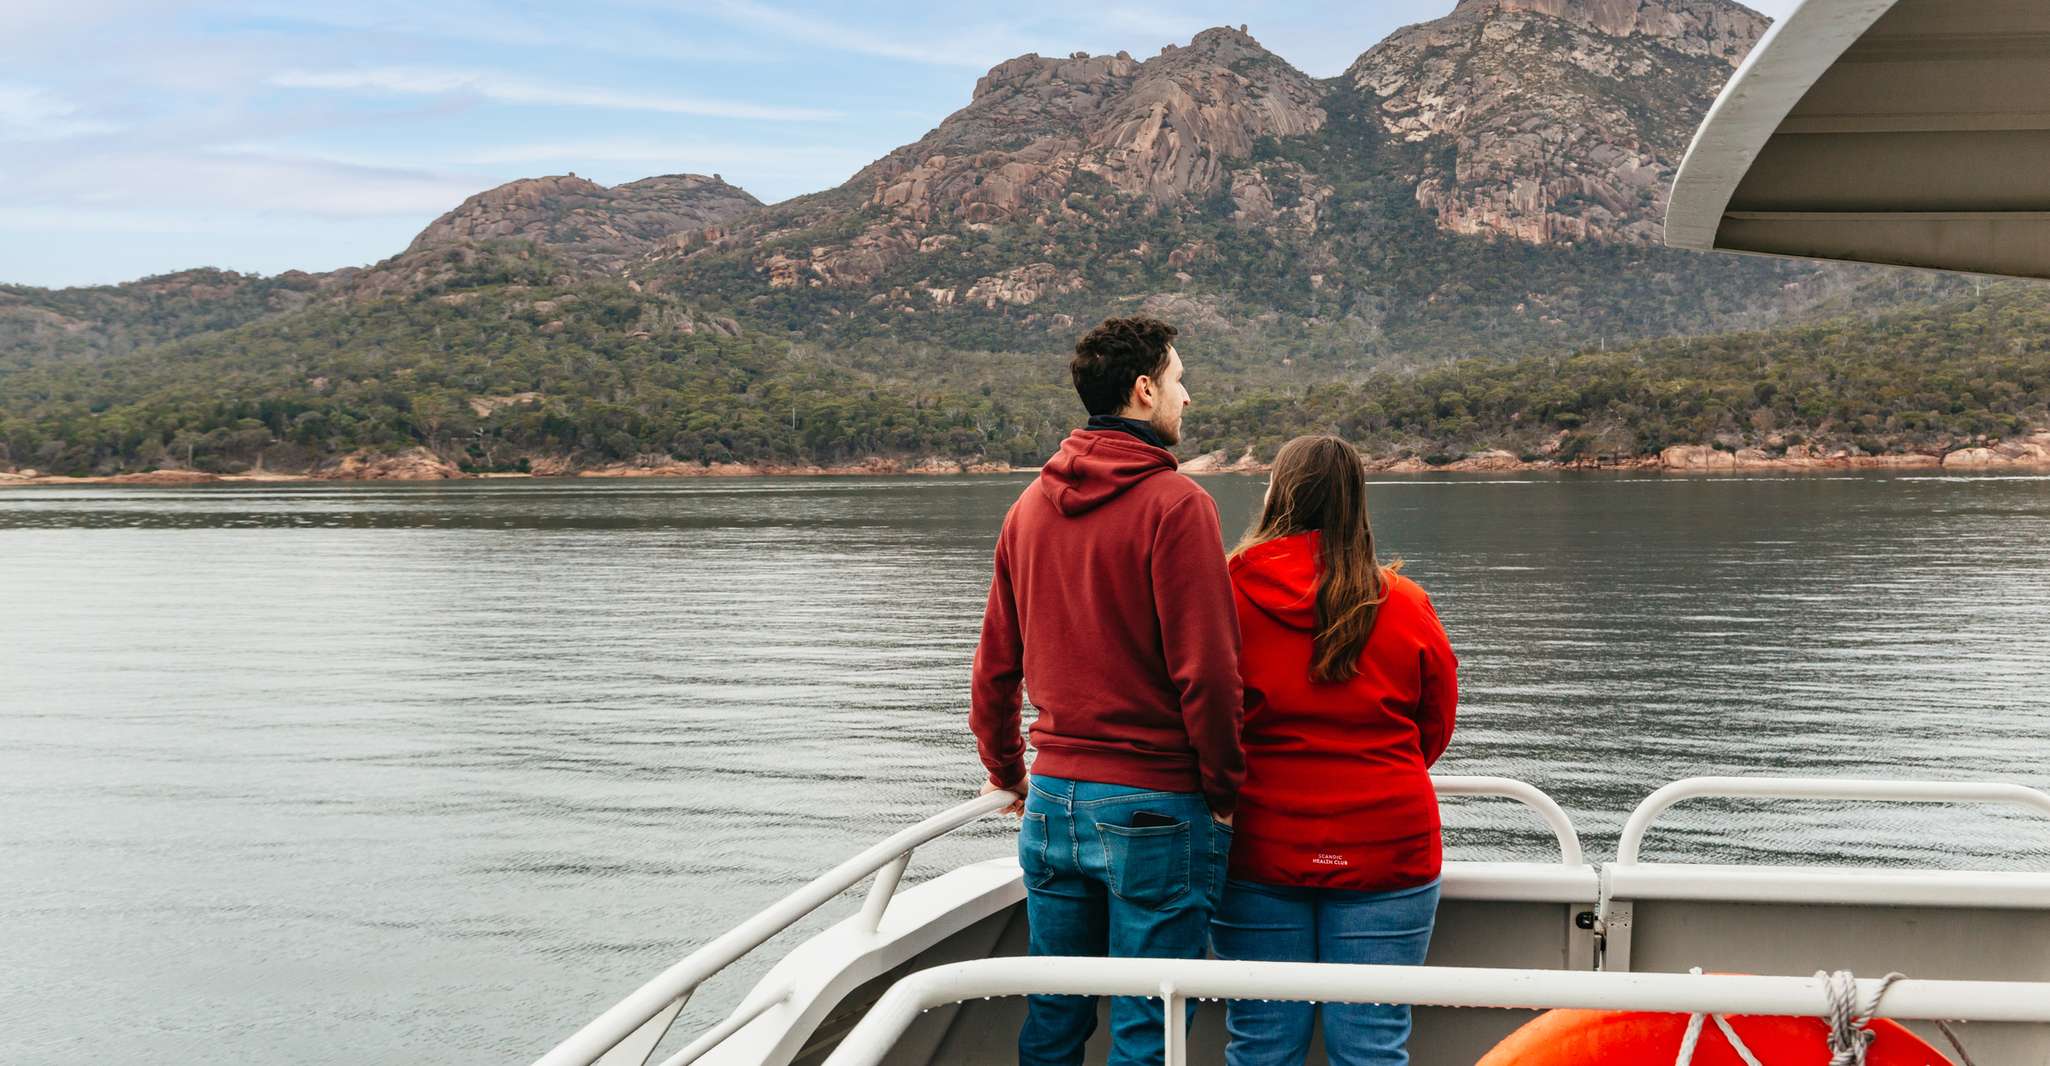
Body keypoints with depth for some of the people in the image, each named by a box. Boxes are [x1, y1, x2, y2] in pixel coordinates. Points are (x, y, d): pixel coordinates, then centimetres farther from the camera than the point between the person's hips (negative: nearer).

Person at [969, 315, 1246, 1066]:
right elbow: (1204, 667, -16)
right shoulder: (1174, 502, -12)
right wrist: (1223, 789, -5)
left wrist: (1004, 768, 24)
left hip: (1054, 798, 6)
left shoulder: (1032, 504, 8)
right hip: (1156, 807, -6)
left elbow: (996, 661, 13)